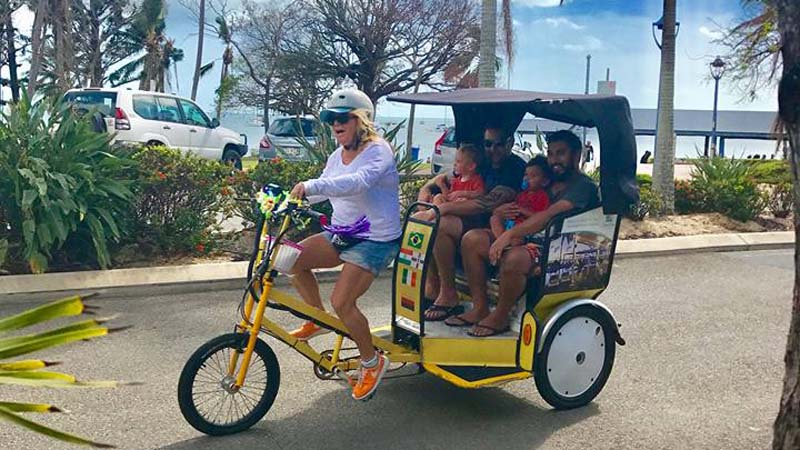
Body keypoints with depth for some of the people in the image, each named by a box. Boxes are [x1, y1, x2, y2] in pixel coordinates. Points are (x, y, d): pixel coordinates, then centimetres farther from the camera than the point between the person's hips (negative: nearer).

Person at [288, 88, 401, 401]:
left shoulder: (378, 151, -15)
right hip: (341, 234, 8)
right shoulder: (337, 157, 11)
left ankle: (372, 363, 8)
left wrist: (311, 186, -47)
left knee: (341, 302, -16)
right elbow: (321, 189, 12)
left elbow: (358, 181, -35)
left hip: (375, 240, -8)